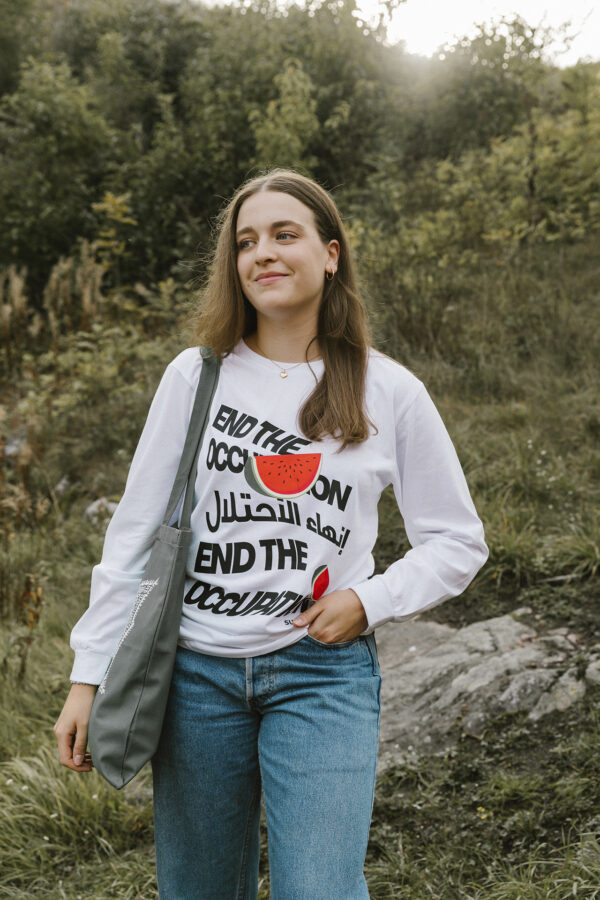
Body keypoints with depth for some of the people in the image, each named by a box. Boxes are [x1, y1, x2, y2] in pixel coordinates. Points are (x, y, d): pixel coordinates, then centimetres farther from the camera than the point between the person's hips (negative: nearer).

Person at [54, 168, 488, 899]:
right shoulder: (196, 376, 1)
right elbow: (134, 534, 4)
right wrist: (90, 675, 1)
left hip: (324, 673, -1)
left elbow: (458, 543, 8)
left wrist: (371, 600, -8)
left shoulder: (389, 393, 0)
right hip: (198, 670, 1)